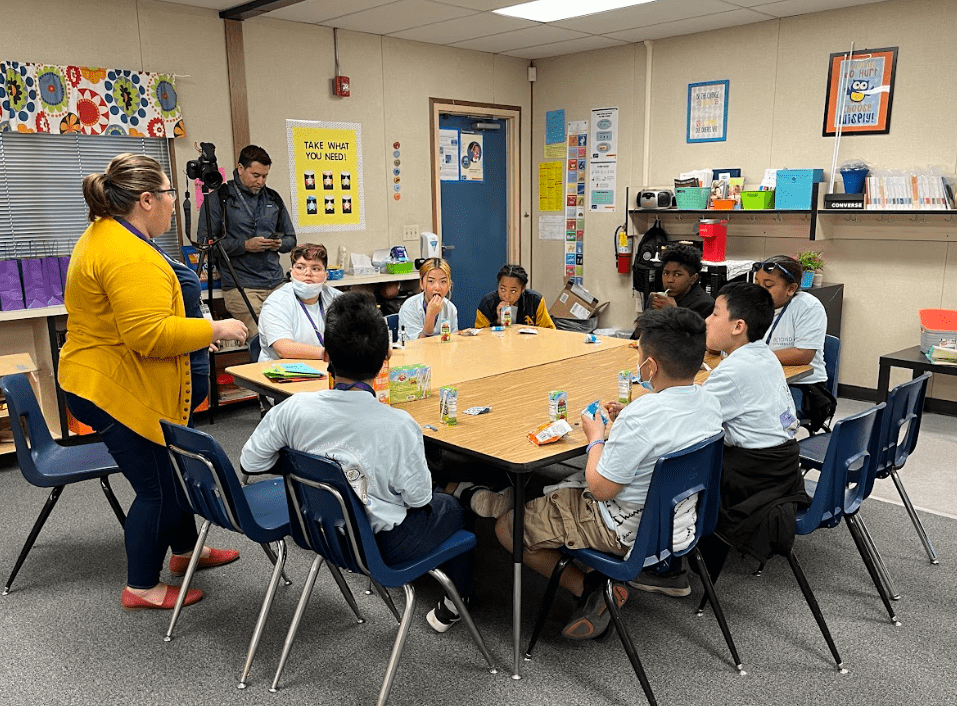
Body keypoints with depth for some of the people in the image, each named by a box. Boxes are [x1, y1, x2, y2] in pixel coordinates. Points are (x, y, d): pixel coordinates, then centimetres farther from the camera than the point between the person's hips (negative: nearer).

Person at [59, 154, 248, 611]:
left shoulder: (101, 234, 11)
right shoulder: (131, 256, -26)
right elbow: (149, 335, -32)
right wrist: (213, 329, -21)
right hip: (117, 391, -11)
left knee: (172, 469, 22)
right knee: (157, 487, 2)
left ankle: (185, 551, 39)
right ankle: (141, 588, 19)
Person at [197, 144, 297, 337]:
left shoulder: (274, 199, 17)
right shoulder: (218, 199, 1)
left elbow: (291, 239, 23)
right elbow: (205, 242, -6)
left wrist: (279, 244, -1)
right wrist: (244, 245, -15)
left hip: (276, 284, 5)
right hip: (240, 287, -5)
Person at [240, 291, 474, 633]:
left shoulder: (294, 409, -18)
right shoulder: (399, 425, -28)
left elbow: (250, 462, -3)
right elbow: (418, 498, -14)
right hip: (380, 546, -4)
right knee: (451, 507, 25)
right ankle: (454, 602, 39)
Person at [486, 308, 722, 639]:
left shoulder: (643, 416, -32)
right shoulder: (710, 402, -7)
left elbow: (601, 488, -23)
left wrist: (596, 437, -8)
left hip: (625, 530, -9)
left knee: (507, 526, 0)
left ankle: (593, 589, 4)